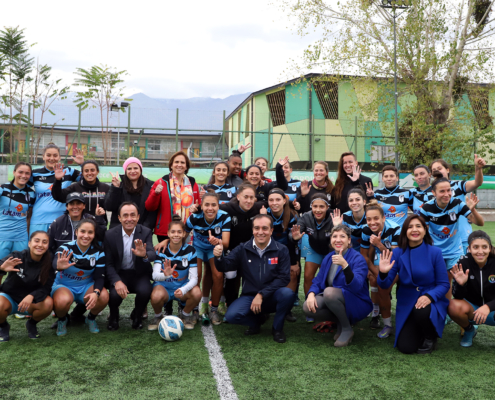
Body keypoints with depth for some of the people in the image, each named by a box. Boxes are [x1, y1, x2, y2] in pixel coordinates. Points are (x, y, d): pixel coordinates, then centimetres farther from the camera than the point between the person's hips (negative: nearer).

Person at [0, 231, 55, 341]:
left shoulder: (48, 264, -13)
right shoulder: (16, 257, -19)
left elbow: (46, 288, -17)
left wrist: (31, 296, -37)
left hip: (31, 301, 2)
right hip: (9, 296, -1)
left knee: (48, 304, -29)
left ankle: (32, 324, 5)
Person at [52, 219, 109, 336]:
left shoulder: (98, 253, -8)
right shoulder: (66, 248, -17)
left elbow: (100, 277, -10)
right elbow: (55, 263, -37)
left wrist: (96, 292, -32)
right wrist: (59, 266, -64)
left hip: (86, 286, 2)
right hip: (64, 286, -2)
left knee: (104, 296, -29)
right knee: (63, 301, -37)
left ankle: (91, 318, 5)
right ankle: (62, 320, 1)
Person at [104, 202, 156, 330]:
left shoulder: (146, 232, -6)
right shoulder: (110, 235, -5)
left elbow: (153, 255, -21)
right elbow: (108, 263, -4)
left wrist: (145, 255, -47)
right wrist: (117, 281, -23)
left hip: (139, 274, 0)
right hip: (118, 274, 0)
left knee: (145, 291, -30)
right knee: (115, 294, -29)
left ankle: (137, 315, 5)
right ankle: (113, 316, 9)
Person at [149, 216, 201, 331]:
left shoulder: (190, 251, -10)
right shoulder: (161, 250, -12)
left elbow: (194, 278, -15)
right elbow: (155, 275, -22)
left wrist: (183, 290, -36)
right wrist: (165, 274, -47)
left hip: (183, 286, 1)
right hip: (164, 286, -1)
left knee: (197, 293, -31)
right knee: (156, 297, -36)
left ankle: (185, 315, 3)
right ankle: (158, 317, 1)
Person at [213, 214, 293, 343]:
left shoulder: (281, 250, -3)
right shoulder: (243, 249, 2)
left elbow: (284, 278, -11)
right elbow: (224, 267, -2)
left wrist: (262, 294, -19)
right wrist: (219, 257, -26)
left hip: (272, 298, -1)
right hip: (249, 296, 1)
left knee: (287, 293, -33)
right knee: (231, 315, -26)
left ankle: (277, 328, -4)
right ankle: (258, 319, 9)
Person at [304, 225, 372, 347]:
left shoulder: (358, 258, -16)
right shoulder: (328, 258, 3)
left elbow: (356, 286, -30)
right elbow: (318, 281, 4)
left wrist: (345, 265, -44)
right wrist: (311, 294, -19)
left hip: (356, 304, -5)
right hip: (331, 300, 6)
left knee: (329, 292, -33)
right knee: (308, 307, -21)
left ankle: (347, 329, -11)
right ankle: (340, 322, 4)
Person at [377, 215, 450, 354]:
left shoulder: (435, 252, -8)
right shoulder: (398, 253, -4)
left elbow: (444, 284, -7)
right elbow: (385, 285, -7)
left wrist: (429, 296, -26)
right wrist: (383, 273, -30)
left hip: (431, 302, -1)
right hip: (406, 306, 1)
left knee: (422, 312, -37)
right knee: (406, 347, -13)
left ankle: (430, 337, -1)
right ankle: (417, 330, 24)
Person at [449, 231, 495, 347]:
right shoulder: (464, 263, -14)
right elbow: (458, 297, -14)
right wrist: (461, 284, -36)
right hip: (472, 309, 1)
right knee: (454, 306, -31)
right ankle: (469, 330, 4)